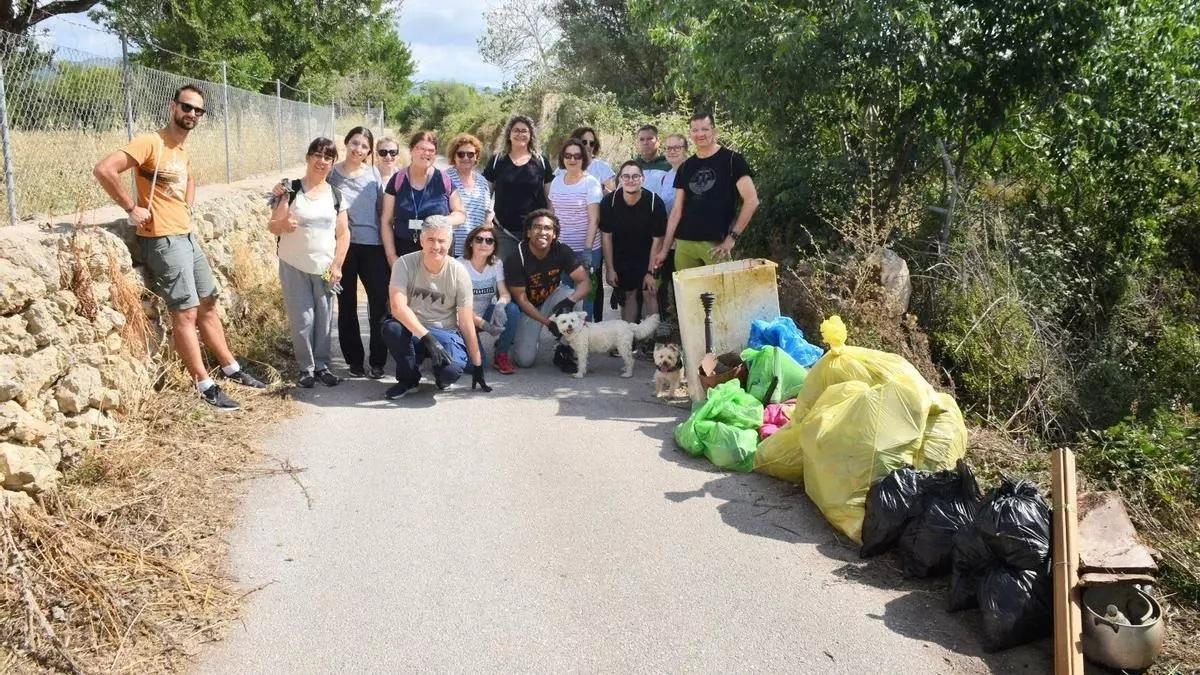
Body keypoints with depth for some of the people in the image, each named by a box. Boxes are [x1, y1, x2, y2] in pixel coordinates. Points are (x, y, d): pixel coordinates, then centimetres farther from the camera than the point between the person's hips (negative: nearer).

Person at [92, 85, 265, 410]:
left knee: (208, 306, 15)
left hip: (188, 237, 9)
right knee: (186, 313, -6)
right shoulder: (150, 143, -14)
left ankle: (231, 369, 26)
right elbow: (103, 169, -23)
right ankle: (206, 387, 0)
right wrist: (132, 207, -18)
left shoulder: (184, 151, 12)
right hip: (163, 240, -9)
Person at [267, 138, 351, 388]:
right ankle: (306, 368, 12)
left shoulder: (335, 195, 4)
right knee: (302, 319, -1)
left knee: (324, 319, 5)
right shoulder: (291, 189, -3)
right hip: (294, 266, -2)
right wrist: (283, 224, -27)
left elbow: (343, 233, 4)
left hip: (325, 268, 2)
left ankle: (322, 365, 18)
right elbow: (272, 226, -4)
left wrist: (337, 266, -4)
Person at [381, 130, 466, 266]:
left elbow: (461, 214, 9)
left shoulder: (444, 181, 2)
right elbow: (386, 222, 7)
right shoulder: (397, 180, 4)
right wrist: (391, 255, -1)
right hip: (403, 254, 1)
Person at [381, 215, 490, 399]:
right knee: (391, 327, -33)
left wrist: (477, 366, -6)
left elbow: (467, 324, -7)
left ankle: (442, 377, 9)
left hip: (446, 334, 0)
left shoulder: (458, 273, -10)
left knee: (451, 369, -32)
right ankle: (409, 379, -5)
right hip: (412, 332, 1)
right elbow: (398, 307, -26)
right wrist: (427, 337, -36)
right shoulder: (405, 264, -12)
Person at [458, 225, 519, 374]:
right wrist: (483, 324, -33)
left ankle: (501, 355, -8)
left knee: (512, 310, -29)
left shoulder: (496, 263, -4)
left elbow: (505, 294, -13)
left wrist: (500, 305, -39)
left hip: (488, 315, 4)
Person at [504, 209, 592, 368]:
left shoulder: (562, 251, -17)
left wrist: (569, 301, -43)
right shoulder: (516, 258, -24)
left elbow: (585, 282, -23)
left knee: (576, 296, -31)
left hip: (552, 297, 2)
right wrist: (548, 322, -29)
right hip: (528, 308, -2)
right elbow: (521, 299, -20)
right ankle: (519, 334, 21)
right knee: (525, 360, -15)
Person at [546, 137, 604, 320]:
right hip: (560, 248, 4)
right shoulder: (556, 182, 9)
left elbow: (593, 220, -10)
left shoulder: (591, 183, -6)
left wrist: (587, 250, -17)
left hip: (585, 249, -4)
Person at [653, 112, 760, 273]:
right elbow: (677, 210, 15)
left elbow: (751, 200, -7)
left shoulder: (731, 160, -1)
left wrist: (732, 237, -11)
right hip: (684, 243, 5)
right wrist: (664, 248, 10)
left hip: (716, 243, -4)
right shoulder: (685, 167, 14)